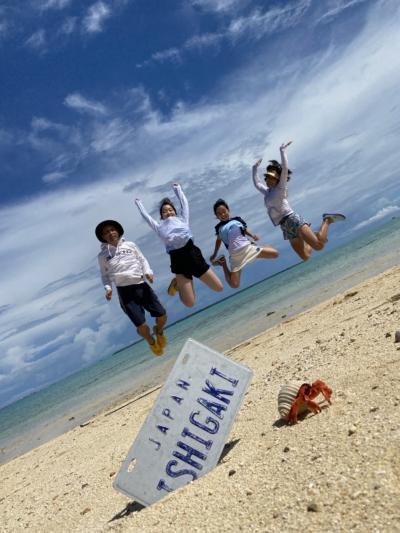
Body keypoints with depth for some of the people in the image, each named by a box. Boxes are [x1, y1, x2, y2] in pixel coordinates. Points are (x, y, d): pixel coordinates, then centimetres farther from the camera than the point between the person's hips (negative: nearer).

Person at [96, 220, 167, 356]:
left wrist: (148, 272, -5)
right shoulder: (103, 255, 8)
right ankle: (151, 342, 25)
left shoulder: (130, 245, 10)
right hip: (125, 291, -2)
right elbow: (105, 275, 14)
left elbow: (142, 260, 14)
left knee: (162, 316, 0)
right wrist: (108, 288, -4)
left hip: (141, 285, 2)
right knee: (142, 326, -9)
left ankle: (159, 332, 37)